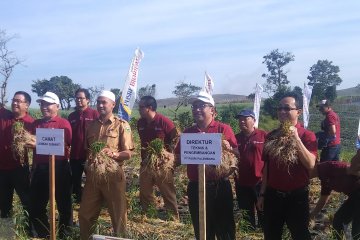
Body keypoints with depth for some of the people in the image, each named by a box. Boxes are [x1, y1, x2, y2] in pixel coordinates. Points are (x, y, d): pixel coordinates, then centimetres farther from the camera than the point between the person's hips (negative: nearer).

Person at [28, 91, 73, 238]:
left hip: (59, 168, -5)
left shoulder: (63, 123, -4)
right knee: (36, 206, 11)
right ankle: (44, 235, 28)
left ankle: (64, 235, 22)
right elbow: (34, 145, 19)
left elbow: (65, 145, -13)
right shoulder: (36, 124, 13)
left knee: (63, 204, 6)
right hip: (40, 169, 6)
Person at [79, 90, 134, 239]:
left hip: (113, 175, -4)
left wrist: (113, 154, -25)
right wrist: (87, 167, 3)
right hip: (93, 175, 5)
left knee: (118, 215, 6)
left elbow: (128, 153, -7)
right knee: (85, 213, 12)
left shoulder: (121, 125, -3)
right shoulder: (91, 125, 11)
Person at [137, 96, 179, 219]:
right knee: (145, 194, 15)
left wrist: (169, 153, -17)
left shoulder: (164, 121, -14)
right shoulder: (140, 123, 4)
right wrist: (143, 158, 15)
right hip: (146, 164, 6)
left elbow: (176, 140, -9)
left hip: (163, 164, -6)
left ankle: (174, 220, 15)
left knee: (168, 195, 4)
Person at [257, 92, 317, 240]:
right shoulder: (271, 136, 5)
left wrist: (296, 138, -24)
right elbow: (267, 167, 9)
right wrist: (262, 194, 9)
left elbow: (310, 164, -21)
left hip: (297, 196, -3)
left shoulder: (307, 135, -7)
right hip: (272, 195, 4)